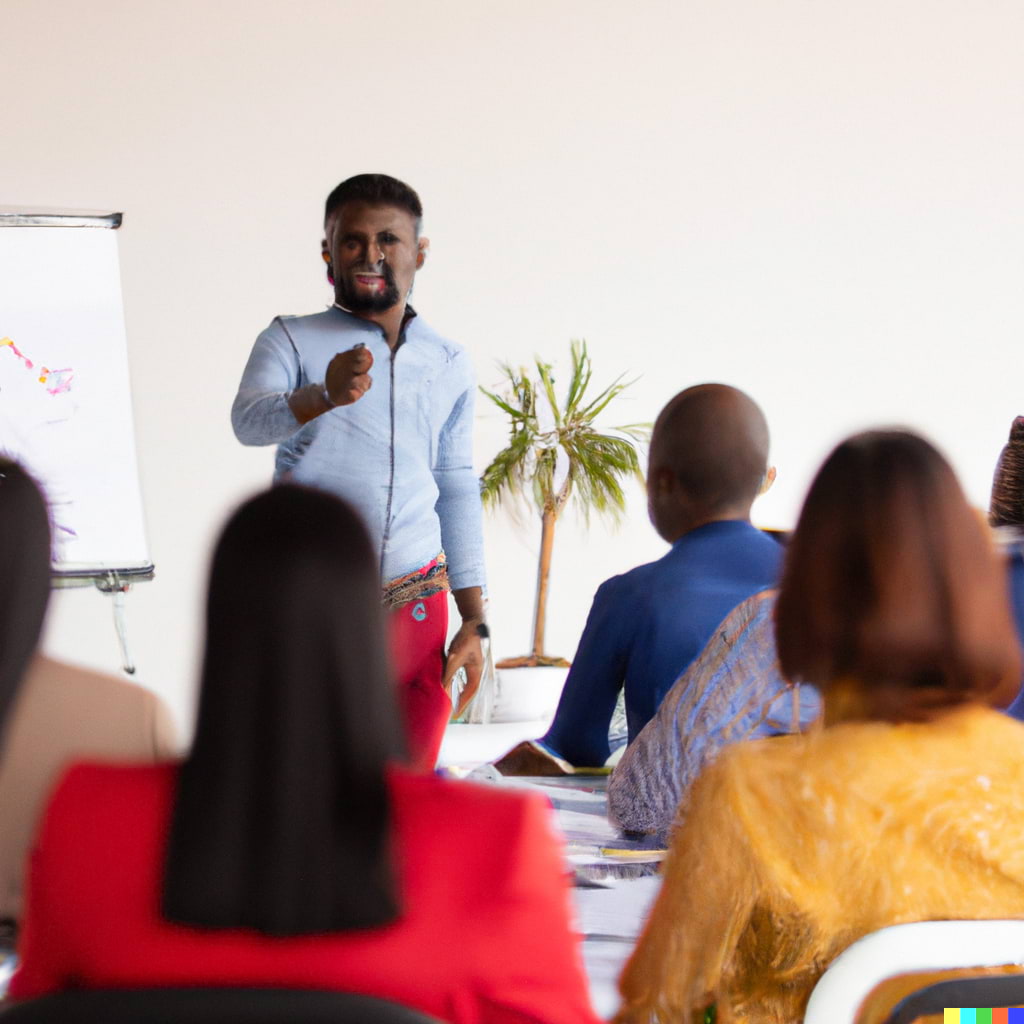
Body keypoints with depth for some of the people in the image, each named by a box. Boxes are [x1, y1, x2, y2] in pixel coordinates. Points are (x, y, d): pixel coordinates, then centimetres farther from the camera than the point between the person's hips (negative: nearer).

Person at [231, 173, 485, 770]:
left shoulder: (451, 366, 14)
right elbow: (250, 421, -17)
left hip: (417, 607, 3)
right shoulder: (292, 341, 2)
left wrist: (474, 621, 13)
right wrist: (327, 395, -38)